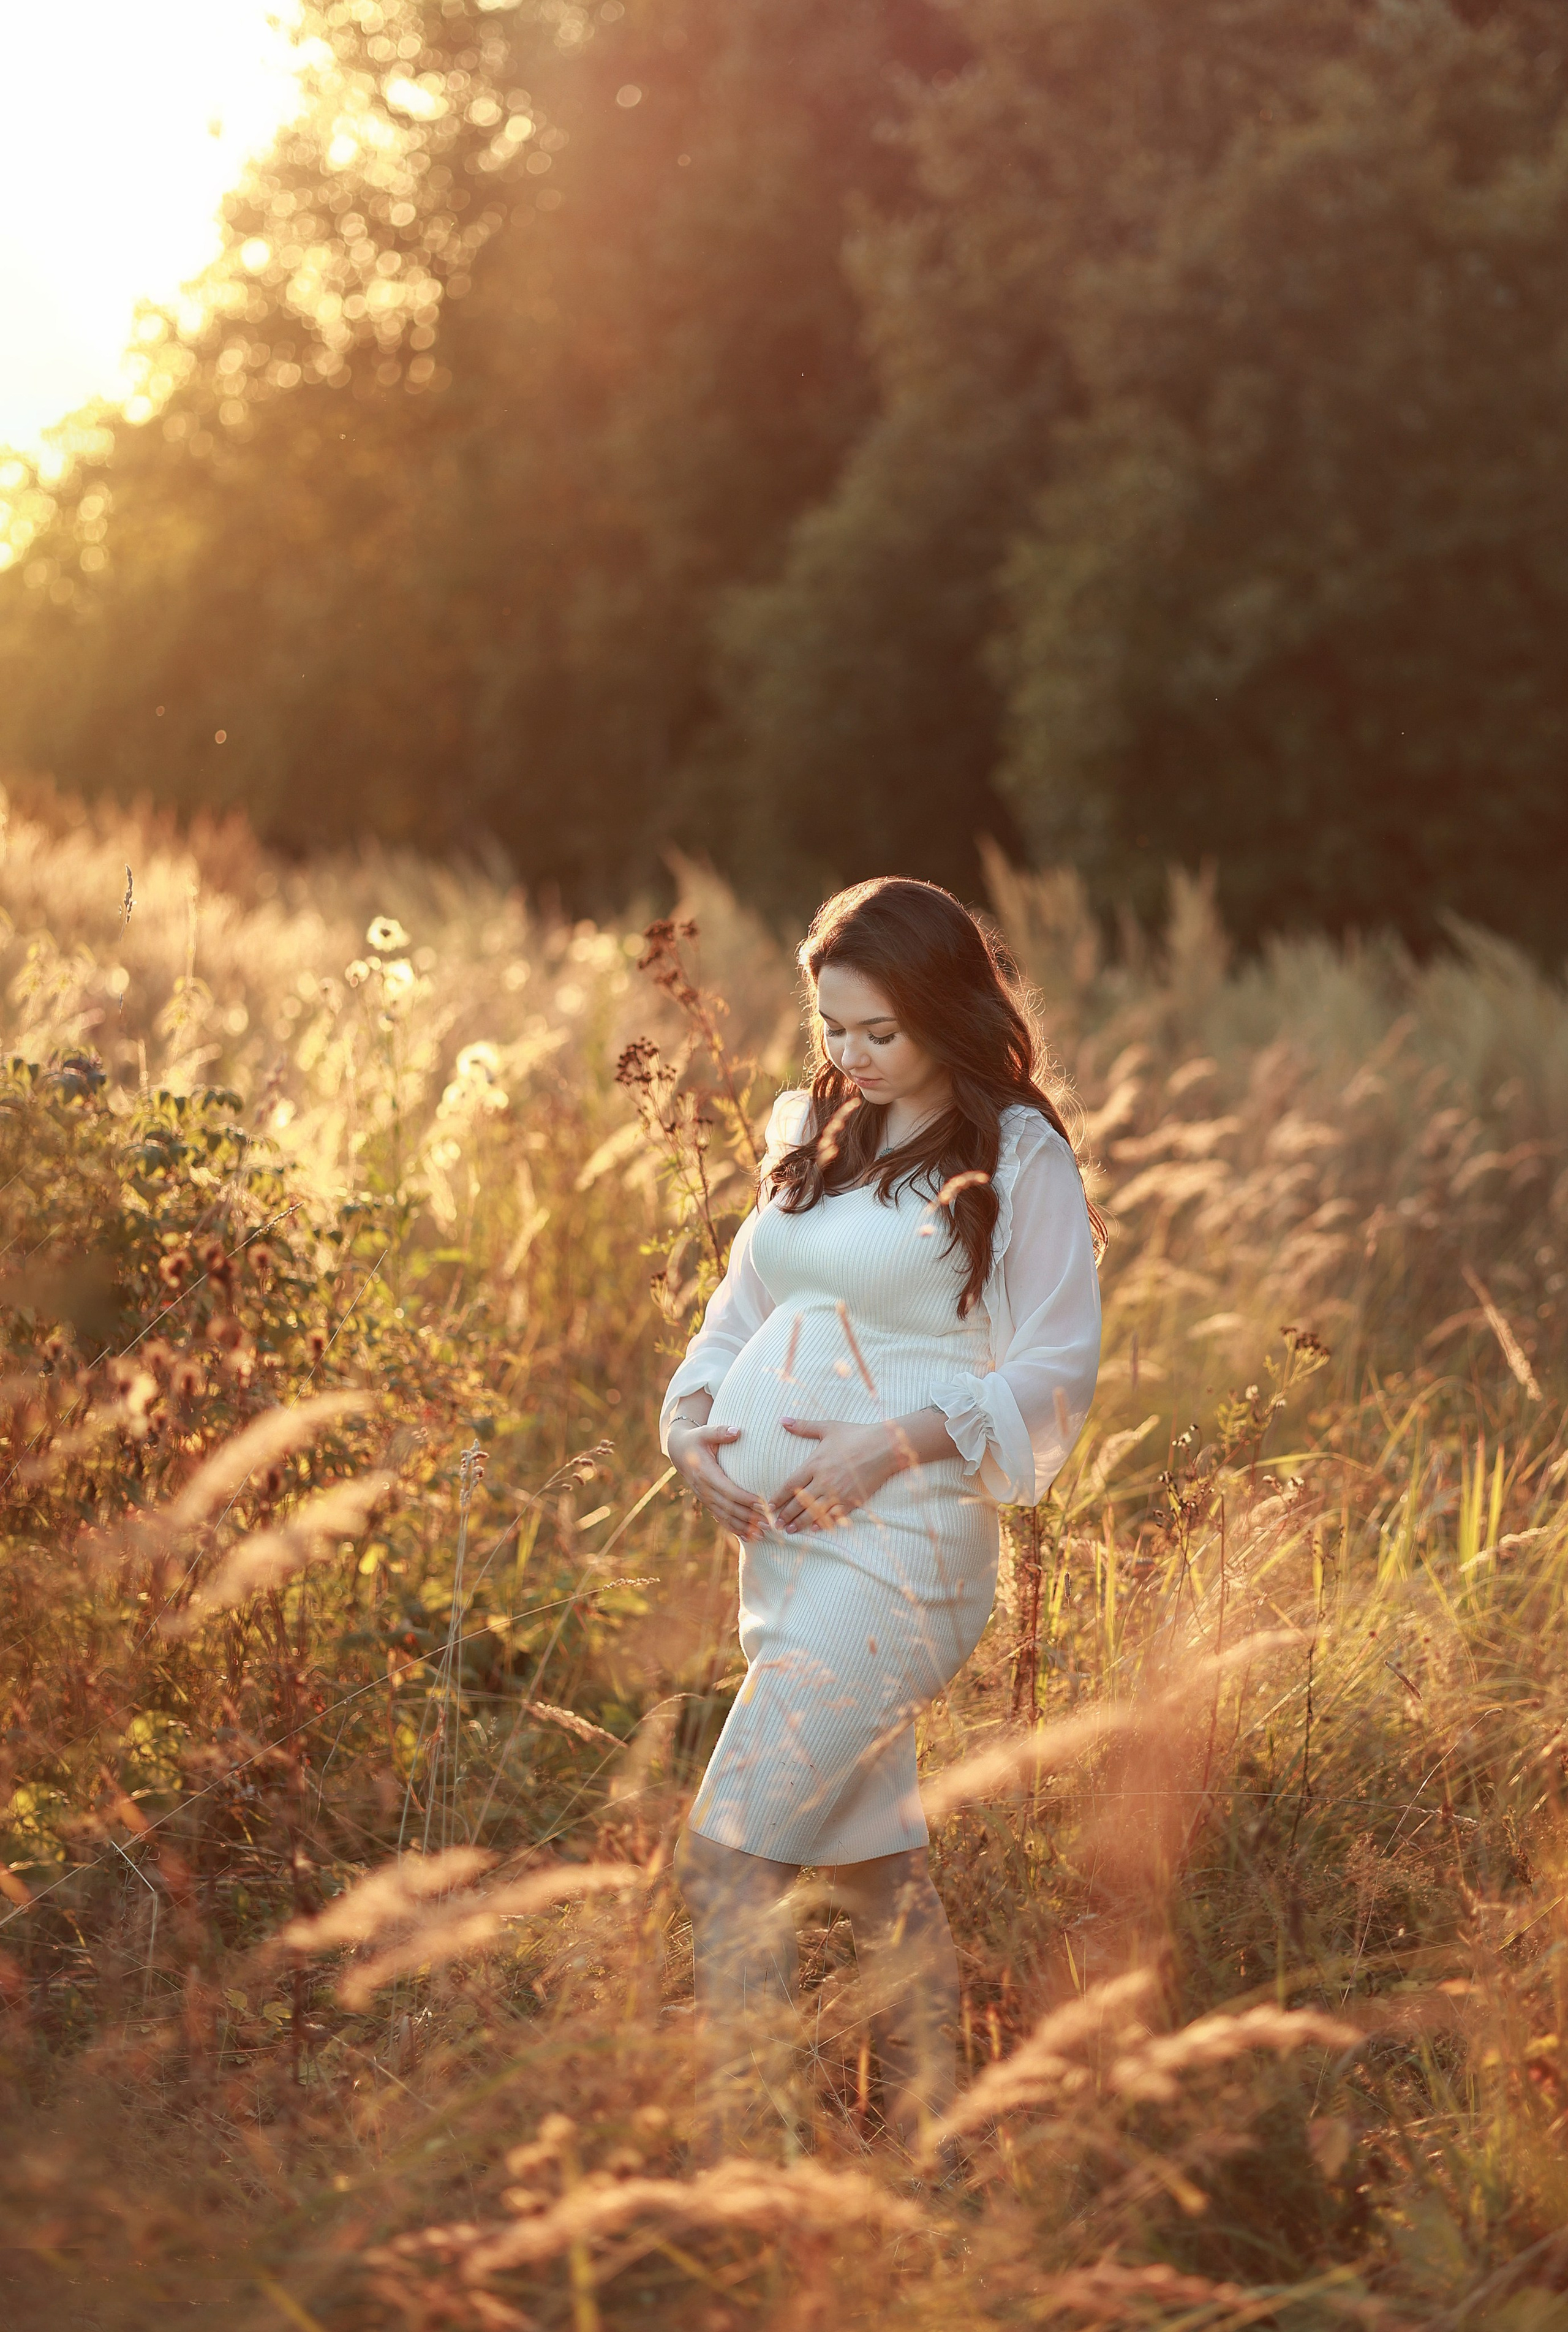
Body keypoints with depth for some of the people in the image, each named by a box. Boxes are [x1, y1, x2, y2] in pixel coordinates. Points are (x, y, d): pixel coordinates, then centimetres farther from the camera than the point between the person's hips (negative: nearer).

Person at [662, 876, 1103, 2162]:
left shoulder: (1020, 1158, -5)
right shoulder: (812, 1136, 15)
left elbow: (1056, 1371, -7)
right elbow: (741, 1312, 20)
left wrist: (903, 1439, -18)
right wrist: (696, 1413, 0)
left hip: (899, 1540, -7)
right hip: (780, 1536, 7)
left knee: (729, 1858, -14)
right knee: (872, 1857, 13)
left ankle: (745, 2152, -8)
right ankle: (931, 2148, 23)